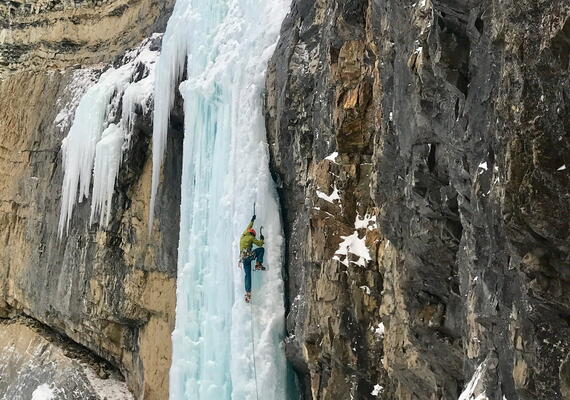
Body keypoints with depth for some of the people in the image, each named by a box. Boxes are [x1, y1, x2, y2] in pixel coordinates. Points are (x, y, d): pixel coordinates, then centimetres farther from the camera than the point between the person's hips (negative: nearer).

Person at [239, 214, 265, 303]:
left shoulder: (243, 236, 21)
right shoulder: (250, 237, 2)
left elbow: (248, 228, 38)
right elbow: (259, 244, 8)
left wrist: (252, 220, 49)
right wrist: (262, 239, 28)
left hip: (243, 258, 7)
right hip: (248, 255, -7)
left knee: (248, 275, 4)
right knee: (261, 249, 7)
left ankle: (248, 292, -6)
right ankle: (258, 265, -2)